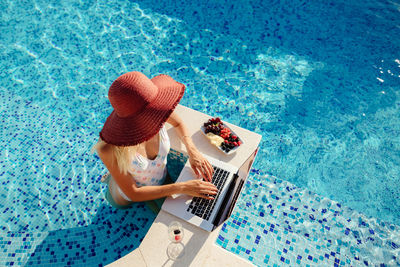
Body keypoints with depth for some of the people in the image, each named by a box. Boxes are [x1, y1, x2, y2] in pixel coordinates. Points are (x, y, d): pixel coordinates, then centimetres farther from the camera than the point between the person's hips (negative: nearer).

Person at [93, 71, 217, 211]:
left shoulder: (156, 110, -31)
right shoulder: (108, 148, -40)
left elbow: (178, 123, -7)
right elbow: (133, 194, -28)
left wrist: (193, 151, -22)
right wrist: (182, 187, -33)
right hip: (127, 194, -3)